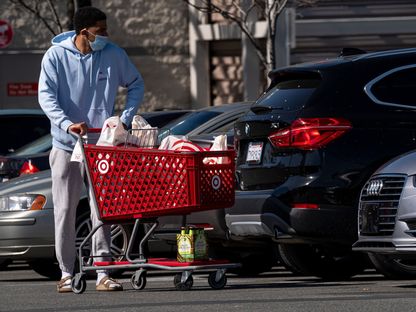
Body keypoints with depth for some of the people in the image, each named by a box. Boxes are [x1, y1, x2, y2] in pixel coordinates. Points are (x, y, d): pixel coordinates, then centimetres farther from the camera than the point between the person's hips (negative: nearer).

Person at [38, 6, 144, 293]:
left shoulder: (114, 55, -1)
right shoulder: (56, 56, -6)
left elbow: (136, 84, 11)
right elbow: (46, 96, -12)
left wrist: (125, 119, -2)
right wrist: (67, 124, -27)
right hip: (65, 144, -1)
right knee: (65, 210, 2)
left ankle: (103, 273, -2)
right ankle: (67, 273, 9)